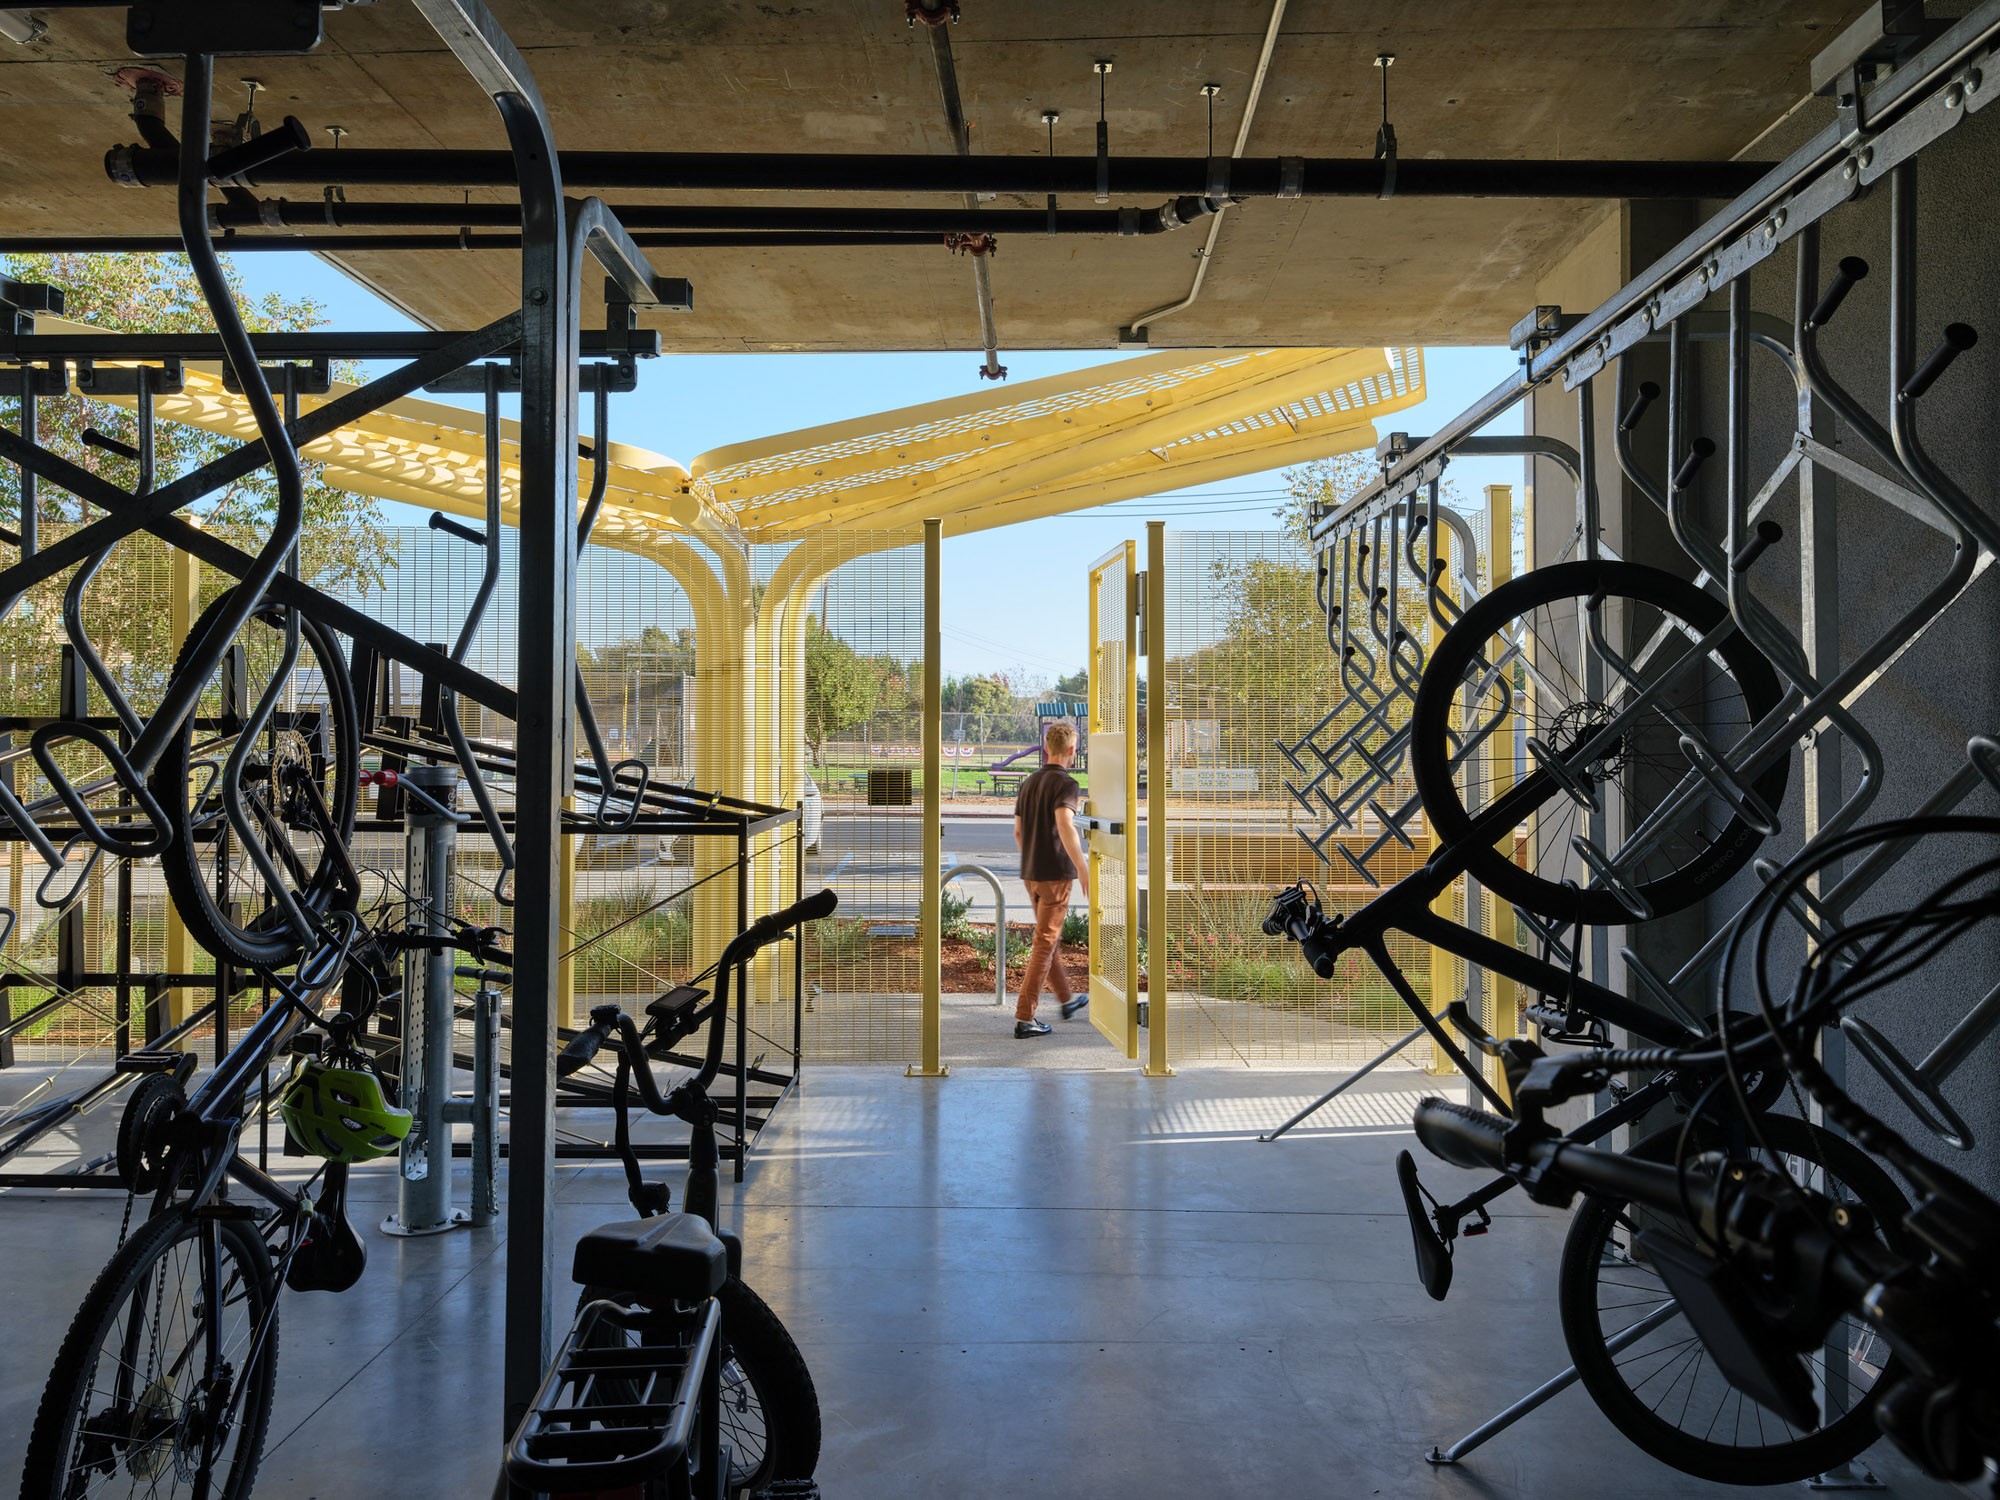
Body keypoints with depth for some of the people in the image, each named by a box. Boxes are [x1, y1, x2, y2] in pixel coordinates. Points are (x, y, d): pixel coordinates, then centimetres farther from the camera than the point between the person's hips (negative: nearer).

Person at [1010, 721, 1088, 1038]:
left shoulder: (1027, 784, 11)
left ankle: (1066, 1000, 36)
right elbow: (1064, 826, -30)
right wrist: (1084, 870, -30)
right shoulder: (1066, 784, -14)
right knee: (1045, 945, -5)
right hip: (1056, 873, -8)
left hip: (1030, 874, 8)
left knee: (1051, 938, 21)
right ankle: (1024, 1018, -6)